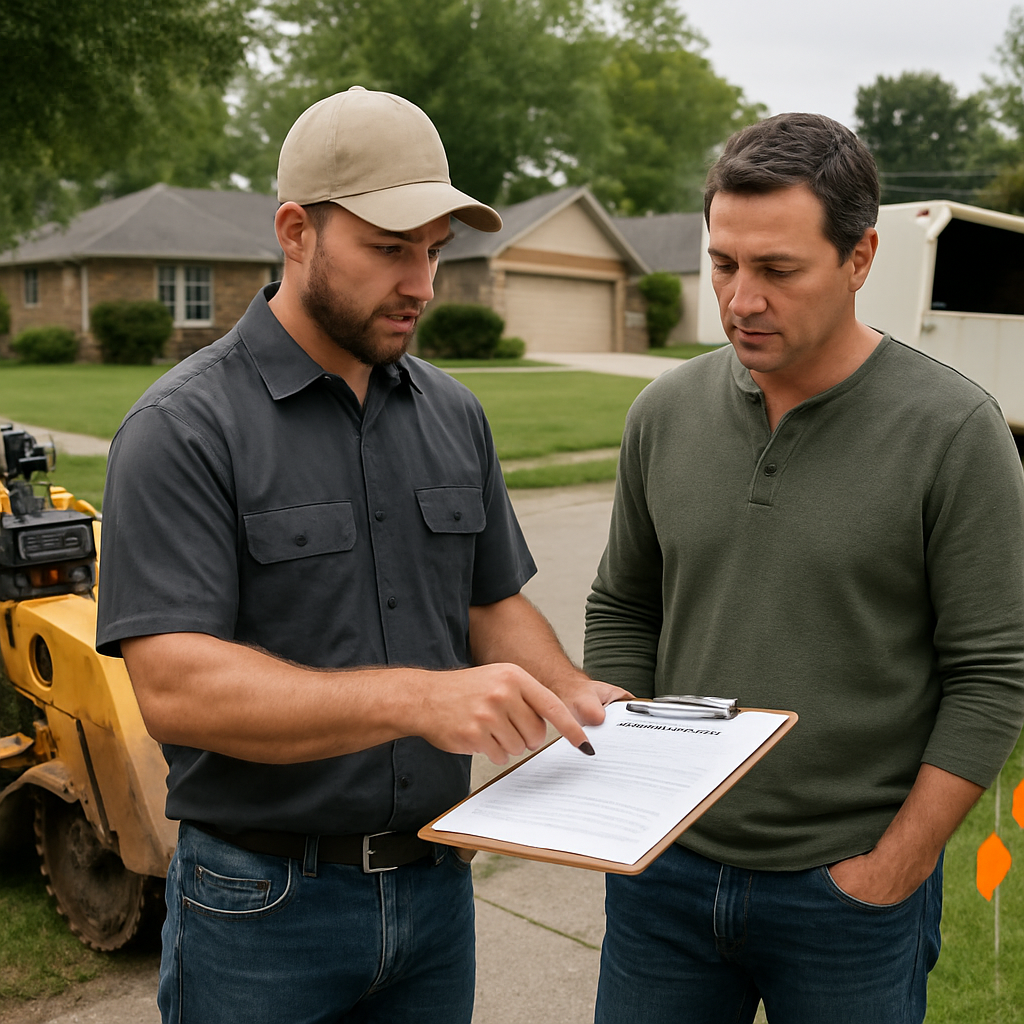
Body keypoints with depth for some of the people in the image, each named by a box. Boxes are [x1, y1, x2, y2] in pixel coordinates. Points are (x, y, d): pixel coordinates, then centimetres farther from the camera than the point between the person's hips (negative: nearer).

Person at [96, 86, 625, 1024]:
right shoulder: (183, 428, -15)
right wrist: (419, 699, -32)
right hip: (262, 907, -5)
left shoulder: (453, 414, 4)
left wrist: (574, 696, -8)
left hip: (436, 880, 6)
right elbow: (174, 685, -23)